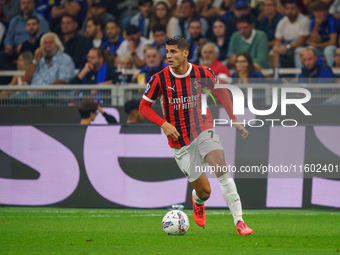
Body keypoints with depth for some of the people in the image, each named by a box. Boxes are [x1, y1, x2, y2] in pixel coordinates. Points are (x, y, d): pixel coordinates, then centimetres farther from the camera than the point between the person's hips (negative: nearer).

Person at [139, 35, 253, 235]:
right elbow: (144, 106, 0)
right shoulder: (160, 79, -10)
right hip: (180, 142, 0)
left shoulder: (203, 74, -7)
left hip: (203, 130, 0)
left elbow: (222, 91, 12)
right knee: (204, 191, 0)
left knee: (222, 170, -25)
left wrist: (234, 120, 9)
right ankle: (198, 203, 40)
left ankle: (239, 221, -24)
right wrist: (163, 124, -16)